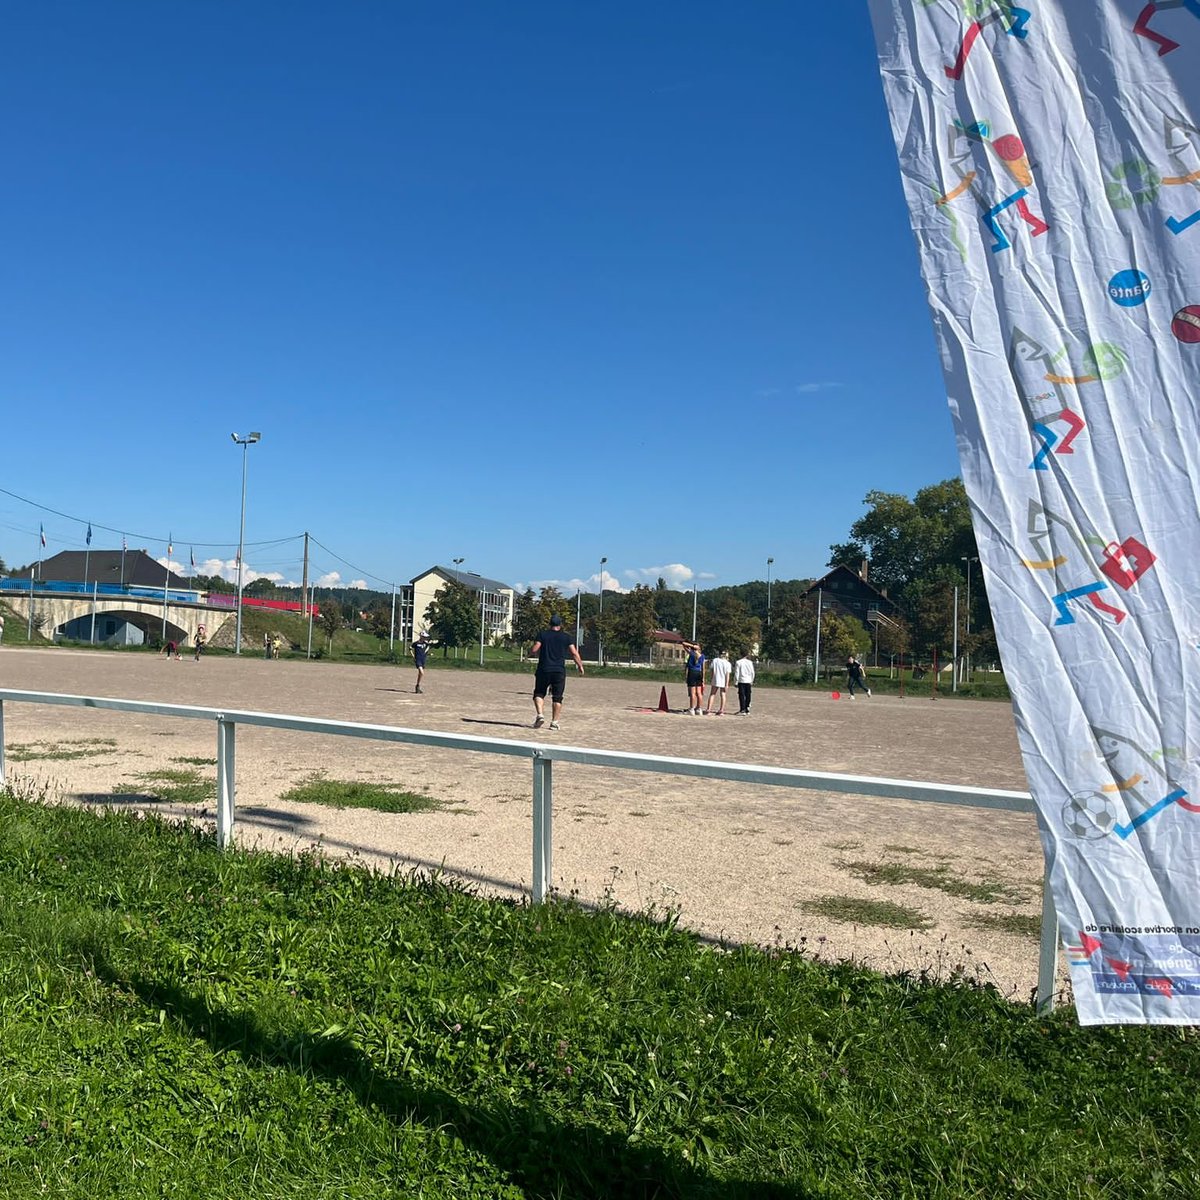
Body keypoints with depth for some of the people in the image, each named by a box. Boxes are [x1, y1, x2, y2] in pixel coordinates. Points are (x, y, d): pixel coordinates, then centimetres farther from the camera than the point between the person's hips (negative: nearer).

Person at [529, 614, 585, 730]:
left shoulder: (542, 634, 3)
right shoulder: (567, 637, 5)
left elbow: (534, 650, -5)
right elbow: (574, 653, -1)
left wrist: (530, 649, 17)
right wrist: (580, 665, 10)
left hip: (543, 669, 0)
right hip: (560, 671, 0)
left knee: (539, 693, 12)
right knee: (557, 698, 8)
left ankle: (540, 715, -9)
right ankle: (554, 722, 5)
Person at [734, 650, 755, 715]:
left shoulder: (738, 662, -5)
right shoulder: (750, 662, 4)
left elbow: (736, 673, -6)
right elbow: (752, 673, 8)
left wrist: (735, 682, 0)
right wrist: (752, 681, 19)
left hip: (741, 681, -3)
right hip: (748, 681, 3)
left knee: (742, 696, -2)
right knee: (748, 696, 9)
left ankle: (742, 710, -8)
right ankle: (747, 710, 12)